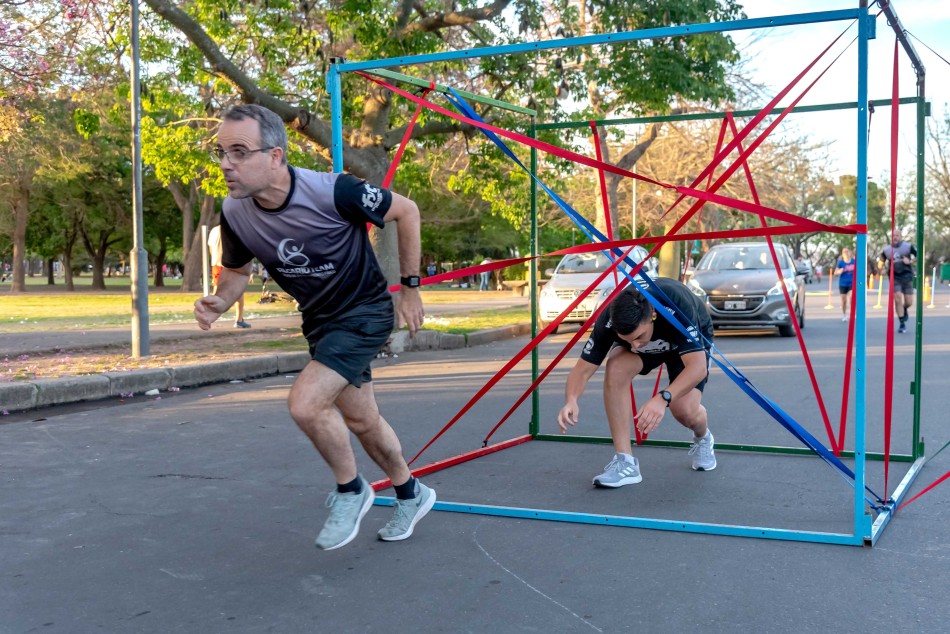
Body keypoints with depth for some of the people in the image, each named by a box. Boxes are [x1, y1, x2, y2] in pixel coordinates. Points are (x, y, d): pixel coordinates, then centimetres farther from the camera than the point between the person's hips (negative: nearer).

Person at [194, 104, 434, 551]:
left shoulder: (332, 191, -30)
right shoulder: (235, 213, -15)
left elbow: (405, 211, -14)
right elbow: (237, 270, 5)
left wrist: (410, 287, -8)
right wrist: (218, 302, -18)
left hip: (365, 312, -6)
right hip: (319, 320, 6)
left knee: (305, 403, -23)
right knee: (361, 420, 18)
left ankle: (350, 490, 6)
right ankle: (411, 495, 43)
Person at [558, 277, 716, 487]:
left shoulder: (676, 304, -44)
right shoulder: (608, 320, -35)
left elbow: (698, 367, -48)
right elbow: (584, 368, -31)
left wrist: (663, 398, -63)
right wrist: (571, 400, -52)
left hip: (689, 341, -2)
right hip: (648, 347, 2)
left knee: (685, 411, -22)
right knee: (616, 368, -31)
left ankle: (703, 439, 18)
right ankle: (625, 462, -22)